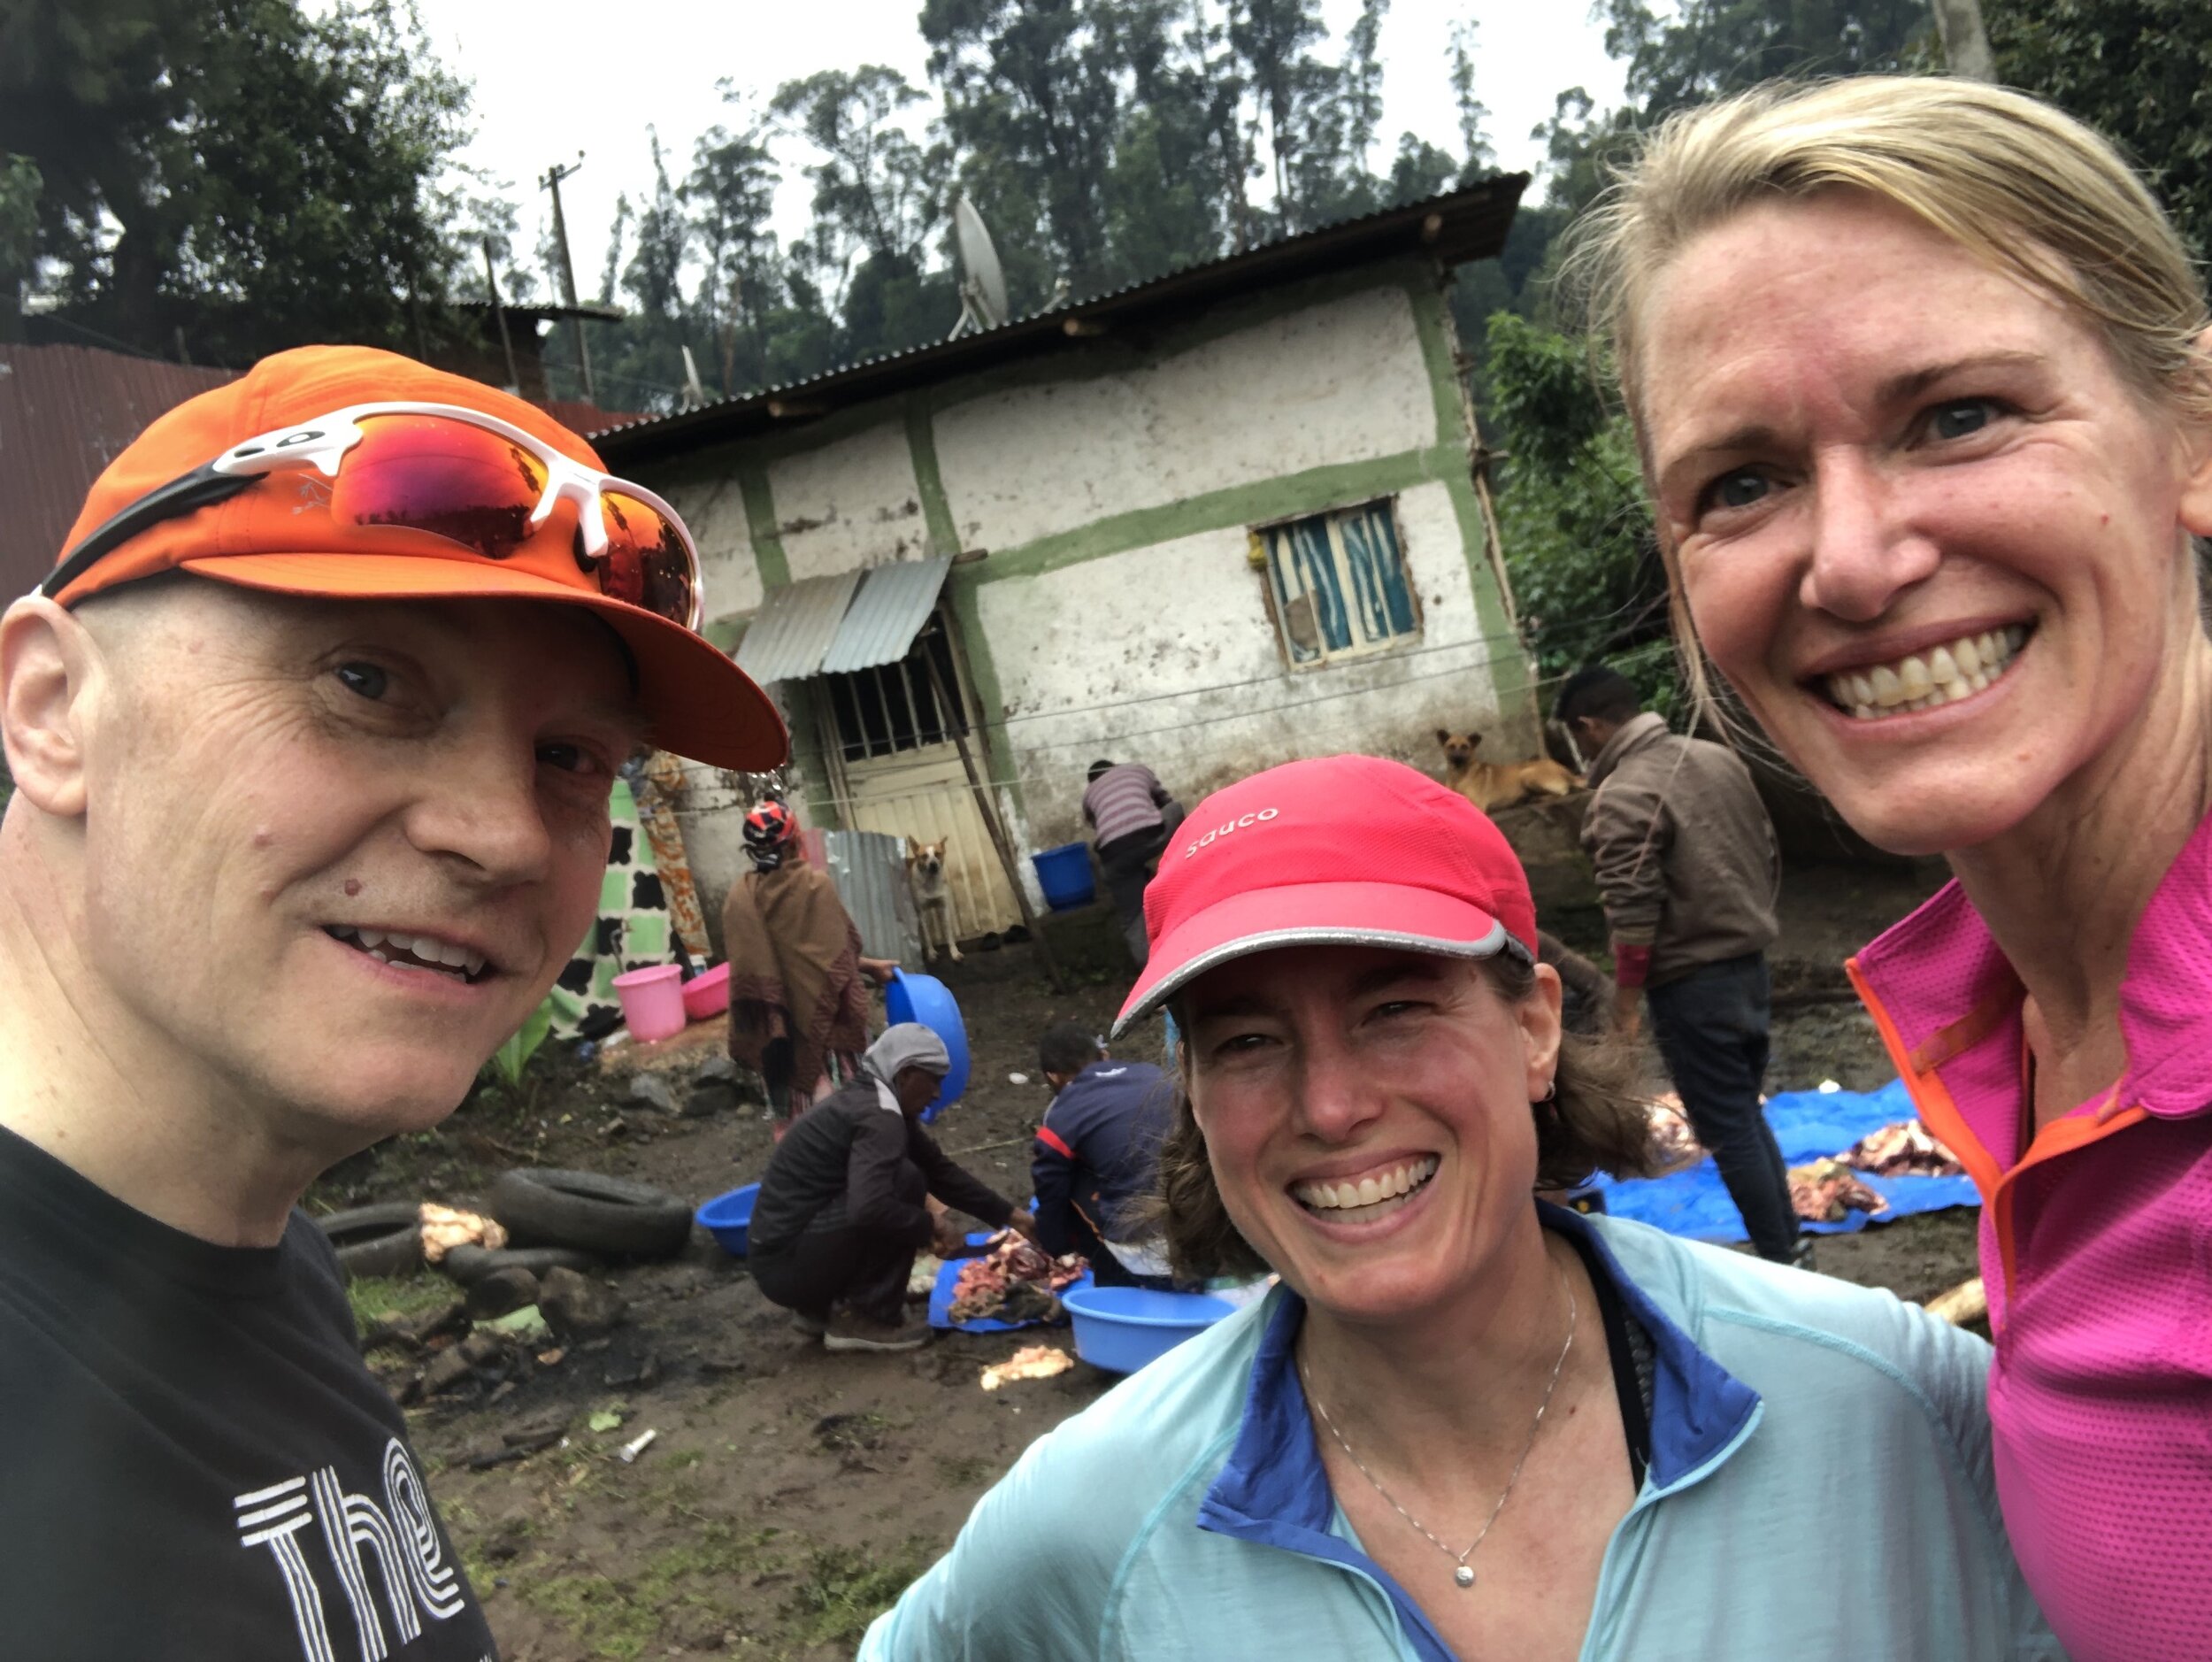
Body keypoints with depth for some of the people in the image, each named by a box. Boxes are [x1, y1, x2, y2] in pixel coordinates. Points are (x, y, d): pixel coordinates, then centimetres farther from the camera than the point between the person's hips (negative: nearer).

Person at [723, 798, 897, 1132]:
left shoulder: (739, 896, -4)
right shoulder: (815, 884, -12)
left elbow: (744, 963, -4)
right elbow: (840, 950, -9)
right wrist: (870, 967, 8)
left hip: (773, 1021, 3)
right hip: (822, 1013, -3)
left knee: (790, 1113, 11)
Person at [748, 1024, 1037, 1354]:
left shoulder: (870, 1102, 11)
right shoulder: (877, 1117, -19)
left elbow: (939, 1169, 18)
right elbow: (869, 1209, -34)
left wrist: (1010, 1215, 17)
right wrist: (933, 1225, -16)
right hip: (784, 1263, -10)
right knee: (905, 1181, -17)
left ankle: (820, 1306, 15)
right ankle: (867, 1321, -7)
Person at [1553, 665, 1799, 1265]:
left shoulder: (1620, 798, -19)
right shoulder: (1718, 758, 6)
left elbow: (1633, 913, -22)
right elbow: (1770, 854, 13)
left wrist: (1626, 995, -12)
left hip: (1690, 984, -8)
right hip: (1749, 962, 9)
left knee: (1727, 1128, 4)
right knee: (1746, 1110, 22)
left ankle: (1780, 1258, 13)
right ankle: (1788, 1235, 30)